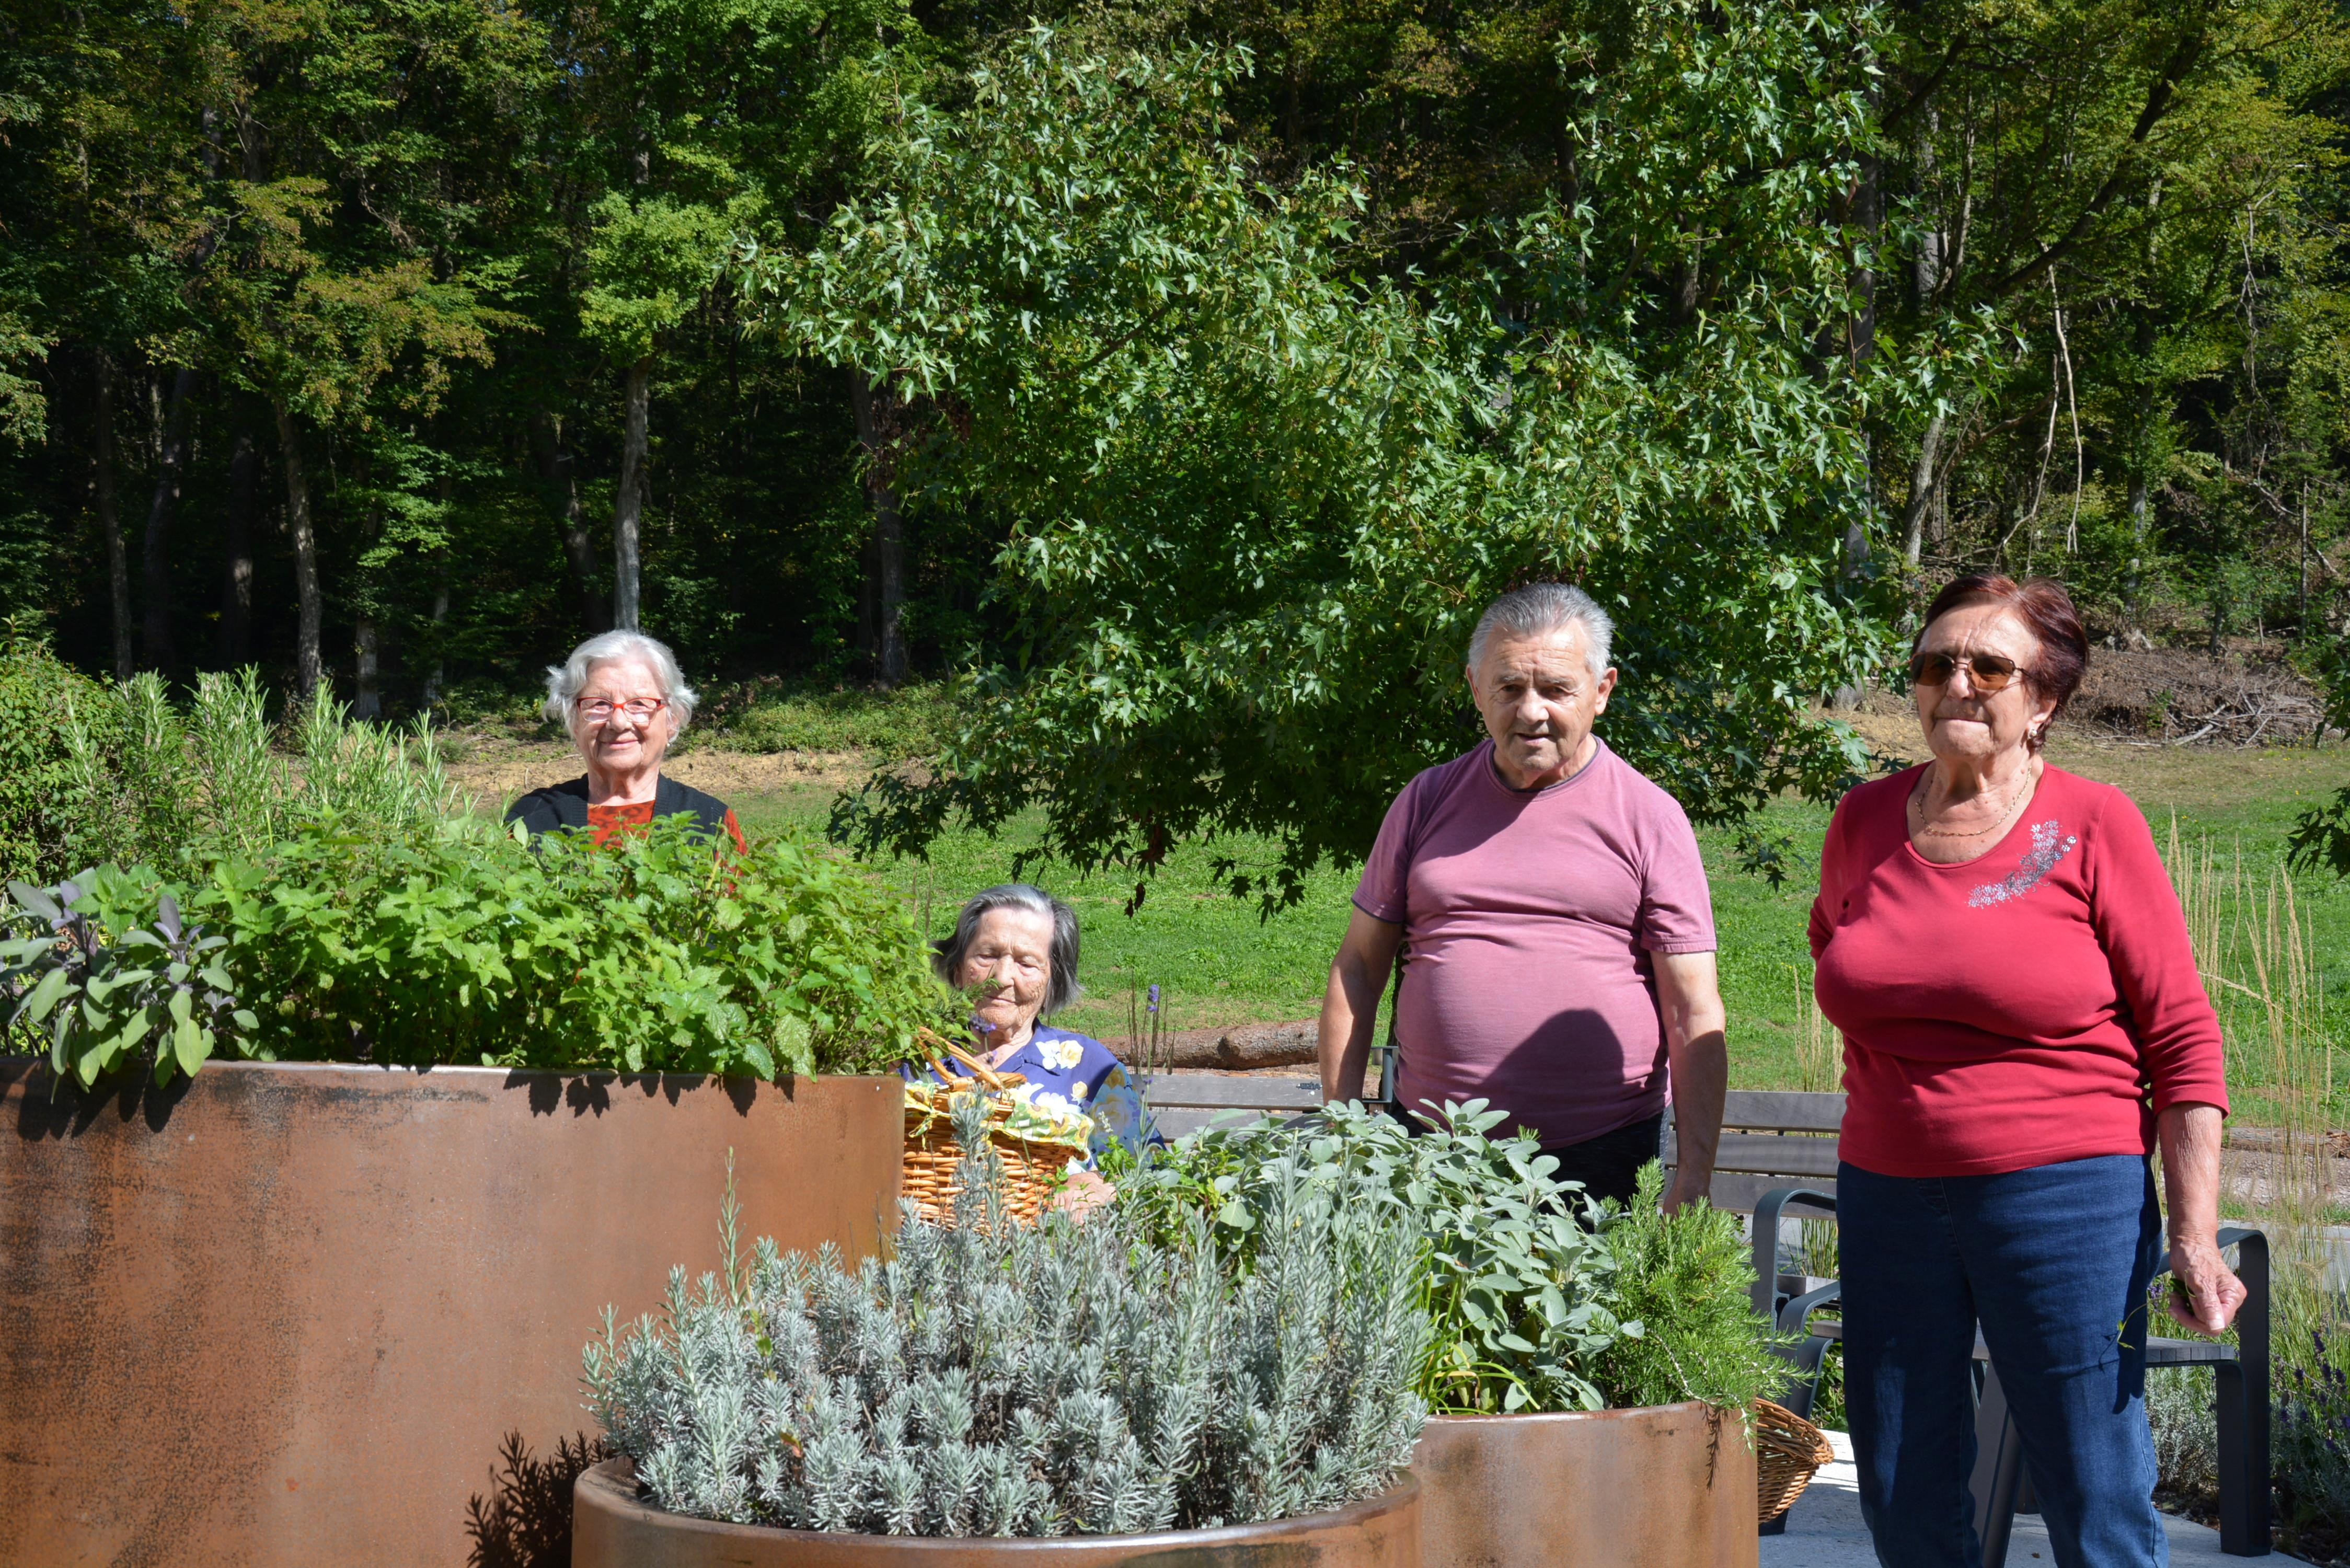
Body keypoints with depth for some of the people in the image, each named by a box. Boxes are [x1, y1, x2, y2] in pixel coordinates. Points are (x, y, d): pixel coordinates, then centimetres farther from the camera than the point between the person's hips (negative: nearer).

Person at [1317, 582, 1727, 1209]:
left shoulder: (1649, 817, 2)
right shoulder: (1426, 802, 9)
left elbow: (1695, 1011, -1)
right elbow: (1357, 969, 12)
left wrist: (1695, 1175, -8)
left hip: (1601, 1157, -2)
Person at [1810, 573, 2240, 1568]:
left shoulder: (2093, 826, -6)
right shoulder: (1864, 822, 5)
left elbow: (2183, 1041, -6)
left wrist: (2196, 1237, -11)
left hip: (2064, 1194, -4)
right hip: (1889, 1195, 5)